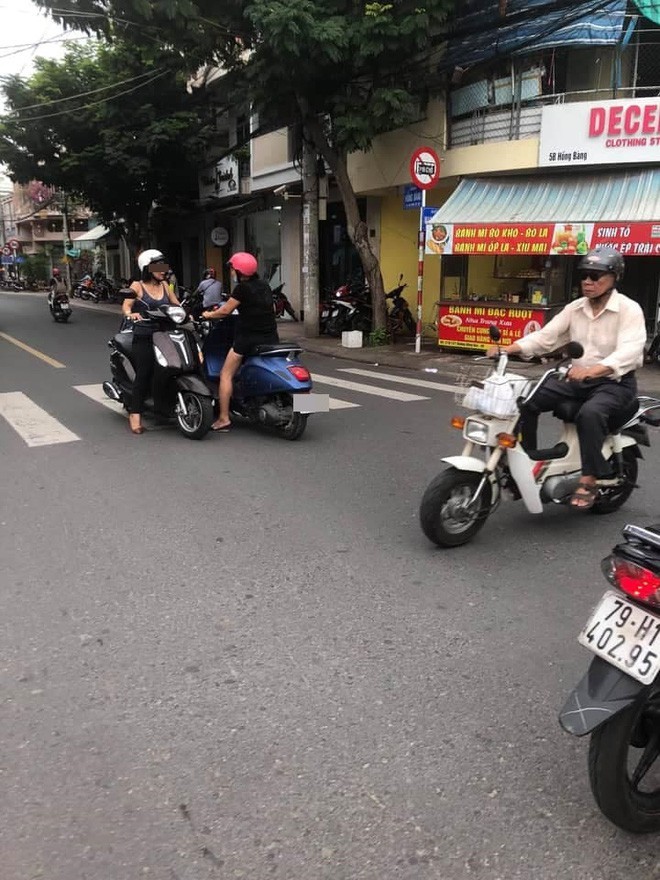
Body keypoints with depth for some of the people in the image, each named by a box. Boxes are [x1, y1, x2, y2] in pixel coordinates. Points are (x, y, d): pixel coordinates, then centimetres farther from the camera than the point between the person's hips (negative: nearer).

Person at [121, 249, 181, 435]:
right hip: (143, 337, -5)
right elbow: (125, 306, -8)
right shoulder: (138, 286, 3)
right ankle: (135, 414, -8)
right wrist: (130, 314, -31)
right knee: (143, 373, -12)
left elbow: (176, 305, 18)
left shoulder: (164, 285, 16)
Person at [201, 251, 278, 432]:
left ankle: (224, 419, -2)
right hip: (271, 338, 7)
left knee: (226, 375, 2)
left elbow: (225, 311, -5)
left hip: (249, 337, -7)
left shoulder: (242, 288, -8)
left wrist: (209, 314, 13)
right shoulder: (264, 286, 13)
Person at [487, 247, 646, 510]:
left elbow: (629, 352, -28)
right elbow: (545, 336, -4)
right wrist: (508, 348, -22)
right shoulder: (574, 308, 6)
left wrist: (591, 370, -47)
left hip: (615, 382, -6)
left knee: (590, 413, -37)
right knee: (527, 399, -12)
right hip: (577, 379, 6)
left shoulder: (629, 309, -12)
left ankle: (589, 480, -26)